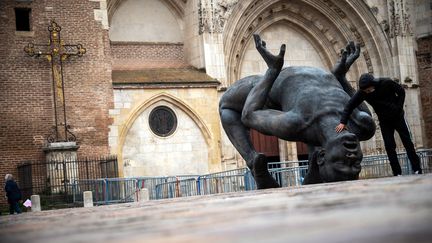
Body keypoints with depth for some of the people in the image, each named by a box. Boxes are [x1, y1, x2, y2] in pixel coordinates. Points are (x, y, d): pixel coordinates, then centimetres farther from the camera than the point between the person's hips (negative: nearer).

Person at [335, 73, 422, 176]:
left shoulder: (386, 83, -23)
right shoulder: (362, 93, -20)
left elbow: (401, 91, -8)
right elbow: (350, 105, -17)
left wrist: (399, 107, -14)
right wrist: (343, 122, -25)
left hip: (398, 116, -1)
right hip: (384, 121, 1)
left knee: (407, 142, 2)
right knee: (389, 146, -6)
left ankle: (417, 169, 9)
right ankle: (397, 173, -2)